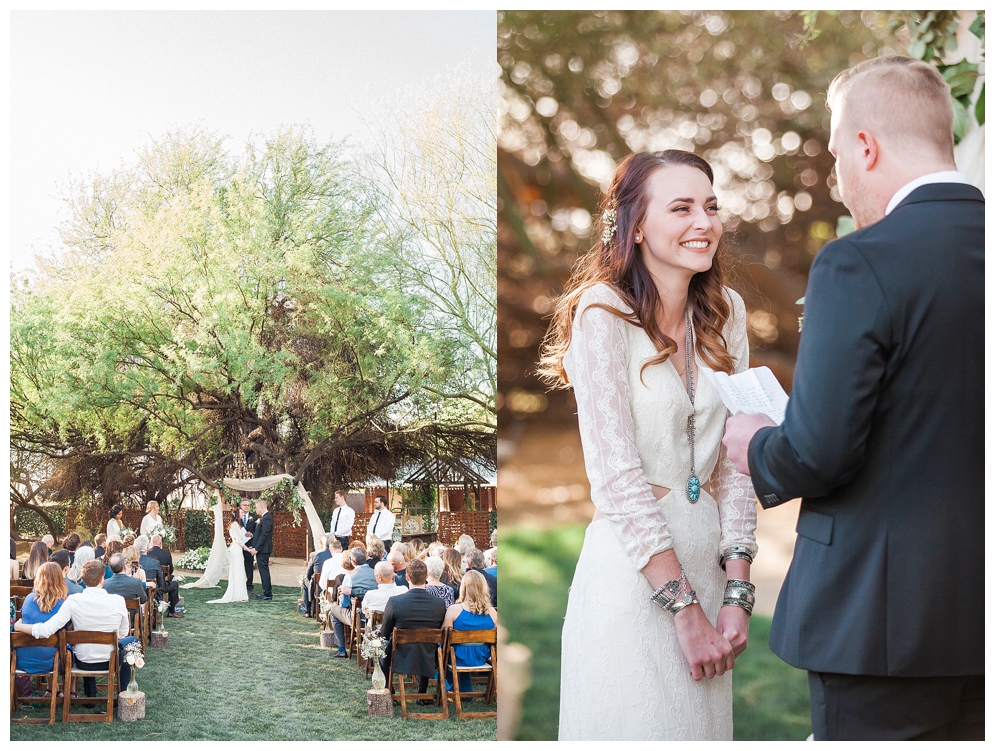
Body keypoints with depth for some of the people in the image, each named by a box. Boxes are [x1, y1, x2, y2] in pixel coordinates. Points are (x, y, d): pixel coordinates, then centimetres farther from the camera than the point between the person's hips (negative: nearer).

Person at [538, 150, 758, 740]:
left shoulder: (726, 311, 5)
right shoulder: (604, 312, -12)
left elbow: (734, 459, 3)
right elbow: (615, 475, -17)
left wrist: (736, 591, -6)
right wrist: (684, 607, -16)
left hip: (709, 557, 6)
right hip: (632, 574, -5)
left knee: (705, 729, 16)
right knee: (637, 728, 6)